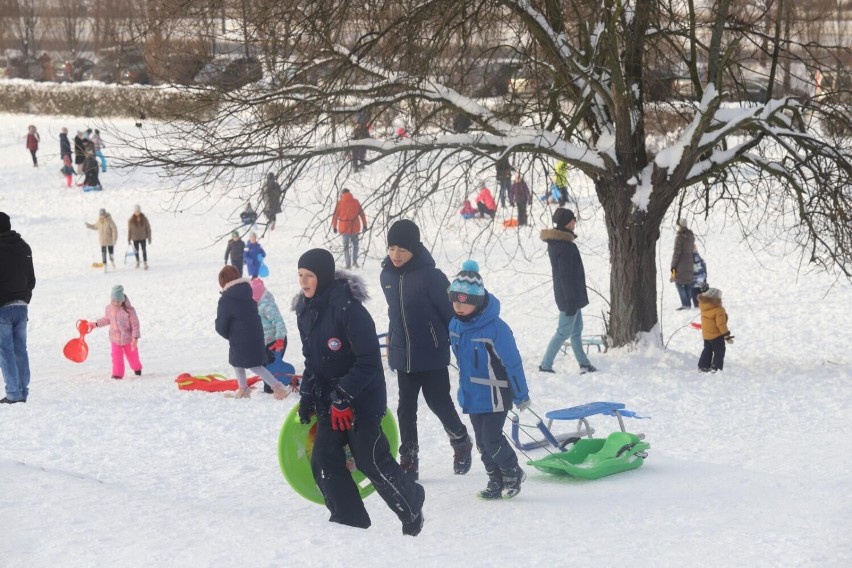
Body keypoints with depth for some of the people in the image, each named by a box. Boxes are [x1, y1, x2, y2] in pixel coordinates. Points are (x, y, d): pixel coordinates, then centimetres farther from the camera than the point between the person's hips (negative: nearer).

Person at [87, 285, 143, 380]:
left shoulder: (129, 310, -21)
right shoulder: (109, 308, -8)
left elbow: (135, 324, -16)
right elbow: (106, 320, 12)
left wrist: (135, 338, -20)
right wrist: (95, 324, 4)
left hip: (128, 339, -2)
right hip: (115, 339, 2)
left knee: (132, 356, 16)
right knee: (116, 357, -8)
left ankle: (137, 368, 43)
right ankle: (117, 373, -2)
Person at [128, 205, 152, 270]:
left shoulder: (144, 219, -6)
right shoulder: (131, 220, -6)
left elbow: (148, 228, 0)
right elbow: (129, 230, -1)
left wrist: (149, 238, 0)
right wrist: (129, 239, -1)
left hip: (143, 237, -1)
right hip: (135, 238, 1)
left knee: (144, 250, -6)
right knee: (136, 250, 10)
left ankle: (145, 263, -1)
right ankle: (137, 262, 30)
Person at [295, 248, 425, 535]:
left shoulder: (348, 308, -22)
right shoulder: (306, 311, 4)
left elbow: (369, 361, -22)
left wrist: (343, 398, -24)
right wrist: (307, 395, 6)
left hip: (362, 400, -8)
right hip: (329, 400, 8)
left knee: (372, 462, -3)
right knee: (324, 461, -1)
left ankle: (412, 507, 21)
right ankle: (349, 519, 8)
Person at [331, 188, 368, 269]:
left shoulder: (339, 203, -4)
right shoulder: (356, 202, -1)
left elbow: (335, 216, -2)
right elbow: (362, 214, 2)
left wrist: (334, 227, 7)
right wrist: (365, 225, 9)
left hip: (344, 228, -1)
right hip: (355, 228, 1)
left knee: (345, 246, 10)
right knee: (355, 245, 19)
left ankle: (348, 264, 5)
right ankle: (354, 261, 5)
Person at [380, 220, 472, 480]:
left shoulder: (430, 276, -17)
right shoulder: (387, 275, 3)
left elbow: (450, 310, -12)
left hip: (432, 354, -5)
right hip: (403, 354, 5)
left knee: (438, 401, 3)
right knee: (406, 407, 6)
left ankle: (461, 442, 29)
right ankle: (408, 459, 12)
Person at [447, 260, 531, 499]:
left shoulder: (495, 328, -23)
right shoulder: (455, 325, -1)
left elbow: (513, 362, -15)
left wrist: (521, 396, -9)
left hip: (495, 396, -7)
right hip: (471, 396, 7)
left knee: (491, 439, -6)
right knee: (482, 441, 11)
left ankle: (513, 473, 17)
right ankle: (496, 480, 24)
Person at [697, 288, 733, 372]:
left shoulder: (703, 306, -8)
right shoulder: (718, 310, -26)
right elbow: (721, 324, -24)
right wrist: (727, 335, -18)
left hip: (706, 335, 7)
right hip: (716, 336, -7)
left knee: (707, 350, 23)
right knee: (719, 352, 6)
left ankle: (703, 366, 26)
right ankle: (716, 368, 4)